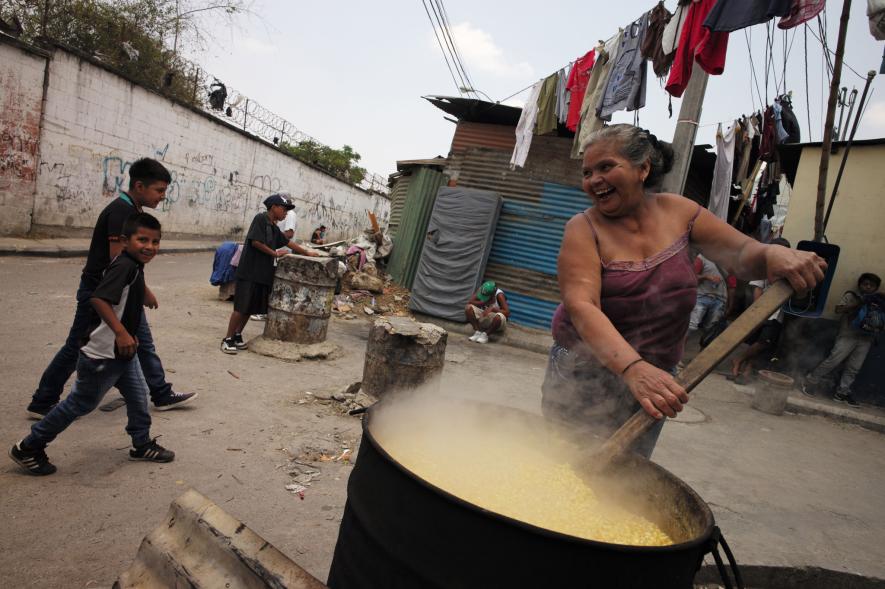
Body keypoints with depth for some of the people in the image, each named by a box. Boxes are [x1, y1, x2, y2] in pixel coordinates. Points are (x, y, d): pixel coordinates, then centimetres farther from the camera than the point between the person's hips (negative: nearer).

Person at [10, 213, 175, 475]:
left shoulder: (135, 267, 7)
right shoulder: (124, 265, -23)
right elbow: (98, 298, -34)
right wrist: (121, 332, -38)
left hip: (123, 352, 9)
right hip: (101, 354, -9)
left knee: (139, 396, 14)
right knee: (80, 403, 6)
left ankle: (142, 445, 29)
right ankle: (28, 448, 22)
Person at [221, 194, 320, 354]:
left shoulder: (275, 228, 16)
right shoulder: (261, 218, -7)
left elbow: (288, 242, 26)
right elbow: (255, 241, -16)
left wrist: (307, 252, 28)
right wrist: (275, 253, -8)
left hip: (263, 273, 8)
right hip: (250, 271, -8)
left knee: (251, 308, 9)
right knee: (241, 307, -6)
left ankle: (237, 336, 20)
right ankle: (228, 339, 2)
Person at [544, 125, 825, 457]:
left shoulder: (677, 211, -1)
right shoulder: (584, 229, -13)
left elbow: (741, 253, 2)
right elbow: (581, 306, -27)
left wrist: (773, 254, -23)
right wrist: (633, 367, -42)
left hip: (655, 376, 4)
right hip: (585, 376, -3)